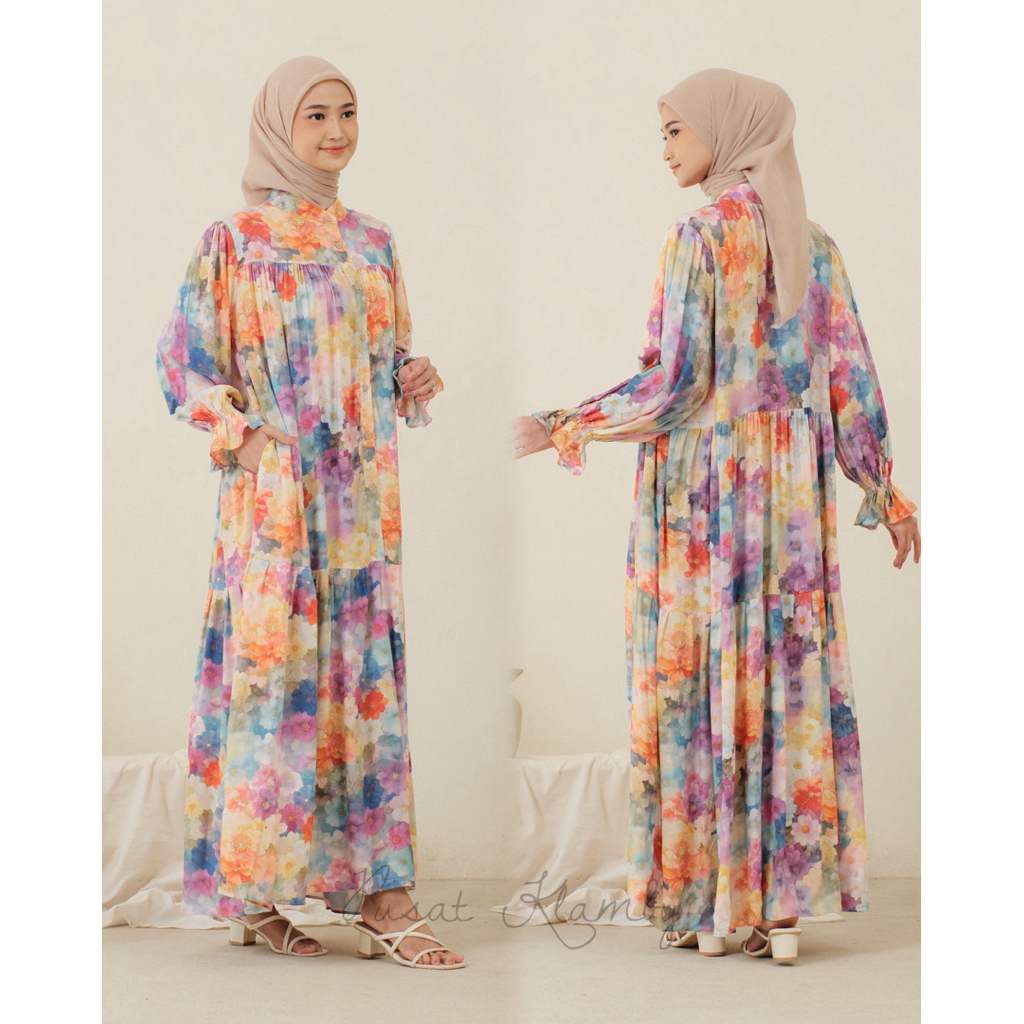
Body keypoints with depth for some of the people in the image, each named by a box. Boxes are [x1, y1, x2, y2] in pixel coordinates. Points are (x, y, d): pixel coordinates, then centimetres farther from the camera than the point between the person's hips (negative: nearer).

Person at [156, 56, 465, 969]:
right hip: (277, 491, -5)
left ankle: (379, 897, 3)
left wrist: (414, 379, -1)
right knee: (274, 667, -4)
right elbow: (186, 355, -2)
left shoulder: (372, 242, 15)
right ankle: (254, 893, 5)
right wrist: (242, 435, -15)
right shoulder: (236, 239, 0)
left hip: (363, 491, 5)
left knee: (366, 673, 2)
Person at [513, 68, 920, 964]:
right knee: (791, 678, 6)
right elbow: (851, 378, 8)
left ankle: (707, 901, 7)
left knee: (701, 676, 2)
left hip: (703, 481, -5)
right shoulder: (813, 245, 8)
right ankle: (784, 904, 8)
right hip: (793, 487, 5)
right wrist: (883, 490, 14)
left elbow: (674, 382, -14)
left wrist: (567, 427, -5)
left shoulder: (702, 236, -9)